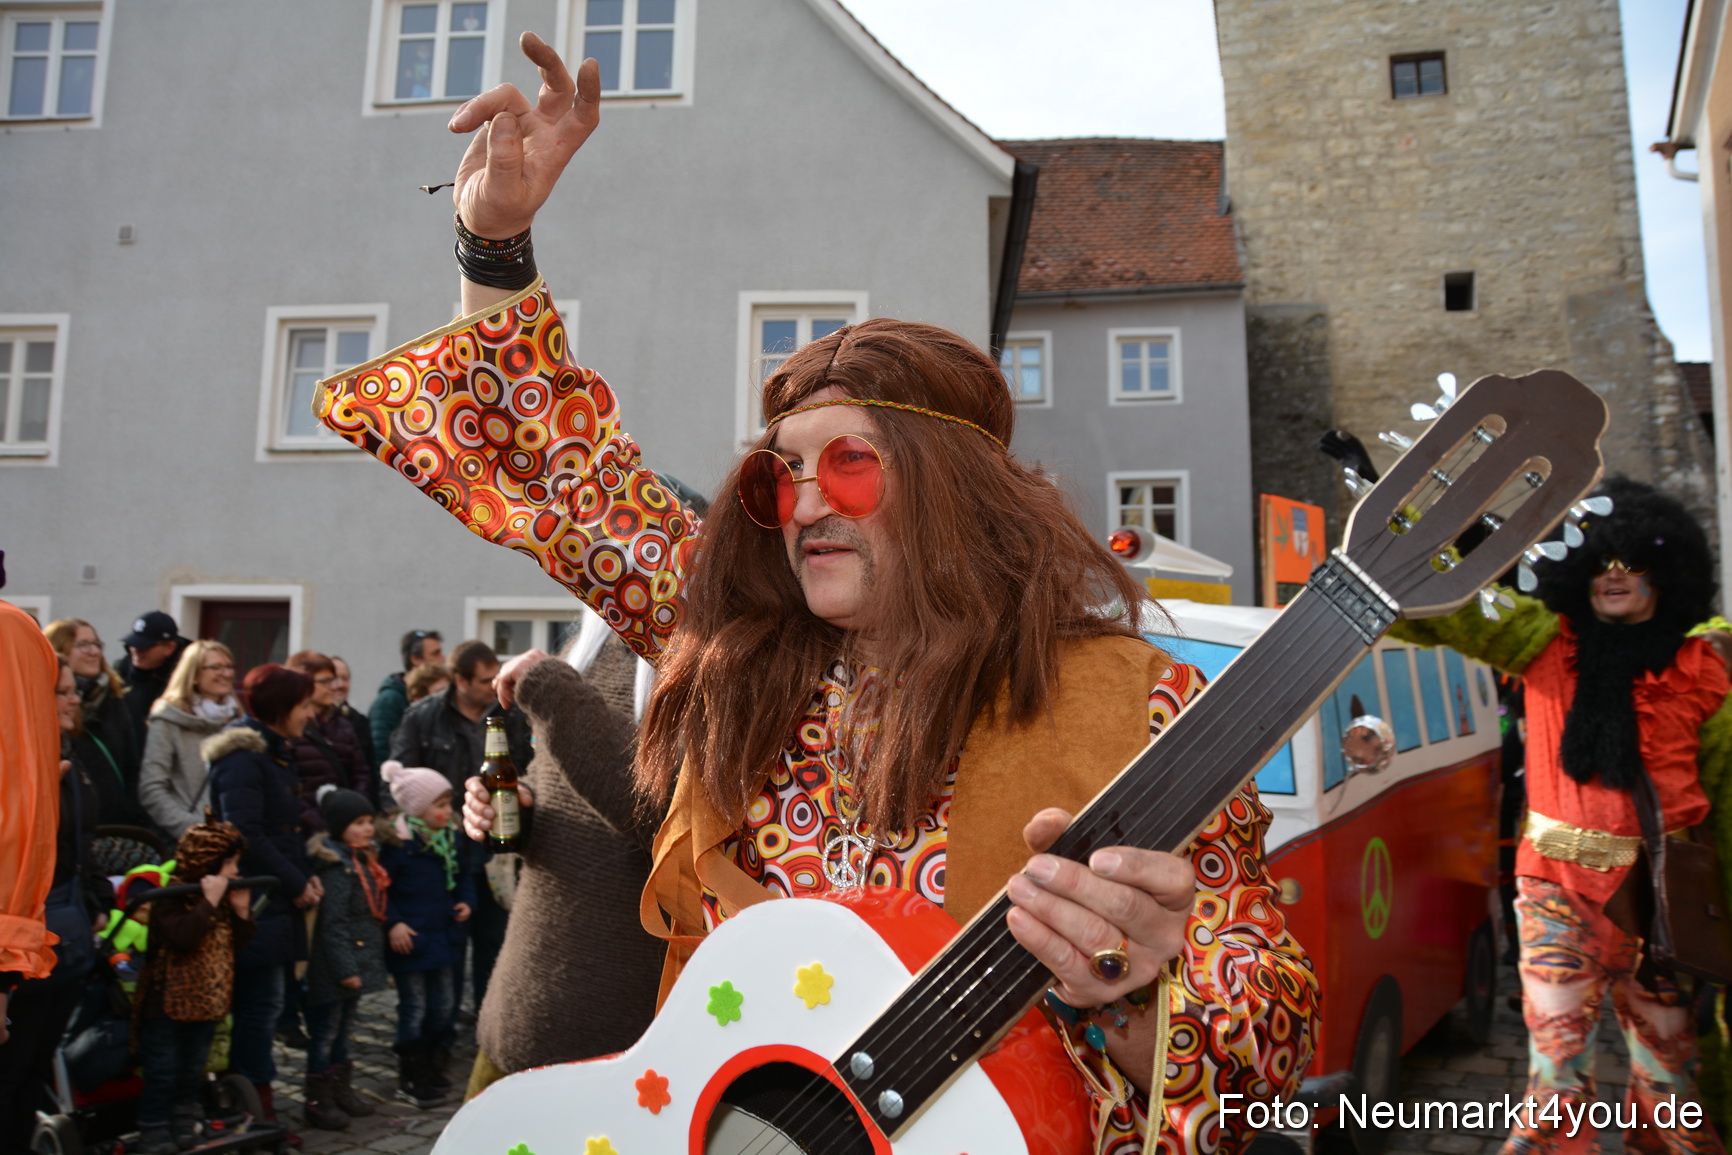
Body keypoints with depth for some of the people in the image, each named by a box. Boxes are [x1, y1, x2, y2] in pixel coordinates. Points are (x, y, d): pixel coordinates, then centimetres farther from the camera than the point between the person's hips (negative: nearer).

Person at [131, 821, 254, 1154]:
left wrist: (241, 911, -6)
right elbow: (181, 938, -32)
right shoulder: (171, 894, -16)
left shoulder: (221, 896, 7)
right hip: (167, 1003, -7)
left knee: (192, 1074, 18)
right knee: (162, 1075, 2)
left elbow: (236, 945, 7)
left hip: (206, 1002, 7)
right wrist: (209, 902, -31)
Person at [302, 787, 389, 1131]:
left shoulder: (364, 860, 12)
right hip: (333, 968, -9)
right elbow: (333, 924, -21)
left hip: (359, 961, 9)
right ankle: (318, 1101, 11)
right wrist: (344, 968, -22)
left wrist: (368, 962, 18)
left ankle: (342, 1090, 31)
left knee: (344, 1029, 19)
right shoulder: (334, 866, -18)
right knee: (325, 1032, 2)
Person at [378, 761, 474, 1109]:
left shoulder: (453, 840, 5)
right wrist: (392, 923, -19)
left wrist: (466, 901, 0)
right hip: (410, 937, -7)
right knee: (414, 1008, 1)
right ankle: (410, 1079, 13)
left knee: (443, 1005, 15)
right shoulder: (397, 843, -15)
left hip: (443, 934, 7)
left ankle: (434, 1066, 32)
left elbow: (464, 876, 17)